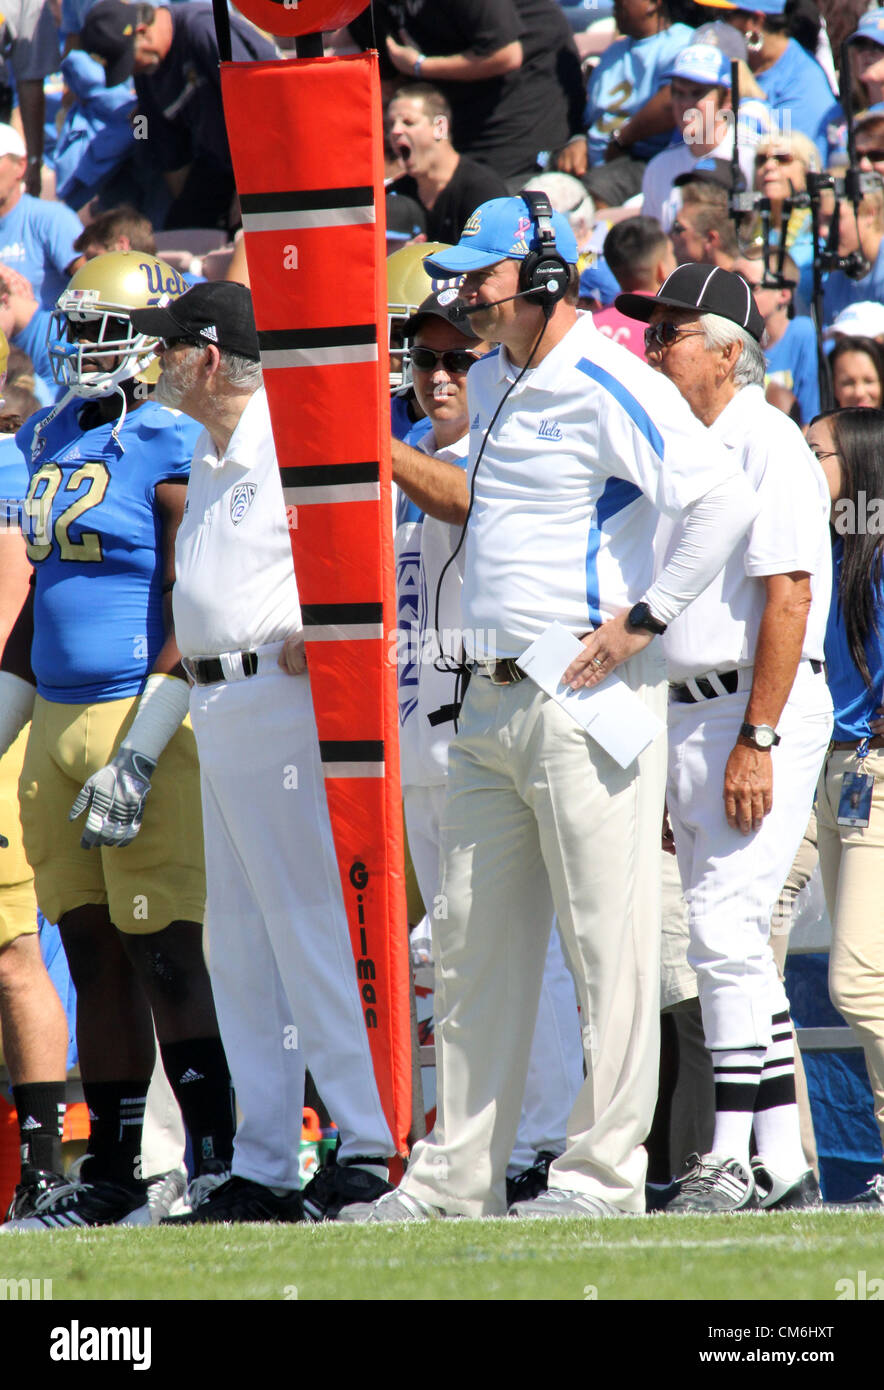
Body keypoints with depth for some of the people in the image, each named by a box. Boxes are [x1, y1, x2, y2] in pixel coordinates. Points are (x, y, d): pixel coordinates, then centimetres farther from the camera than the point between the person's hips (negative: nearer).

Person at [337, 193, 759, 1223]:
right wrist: (391, 457, 24)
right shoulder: (490, 383, 15)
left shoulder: (610, 390, -13)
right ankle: (455, 1173, 15)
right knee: (473, 944, 10)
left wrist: (644, 619, -20)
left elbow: (726, 502, -23)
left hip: (584, 701, -9)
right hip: (488, 703, 9)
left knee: (608, 941, -4)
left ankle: (604, 1171, -2)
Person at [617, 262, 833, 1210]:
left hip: (760, 710, -9)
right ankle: (783, 1166, 11)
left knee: (725, 928, -14)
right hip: (688, 711, 9)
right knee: (731, 943, 8)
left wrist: (755, 740, -23)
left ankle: (732, 1157, -13)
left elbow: (788, 597, -18)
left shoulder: (766, 444, -10)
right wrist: (669, 763, 16)